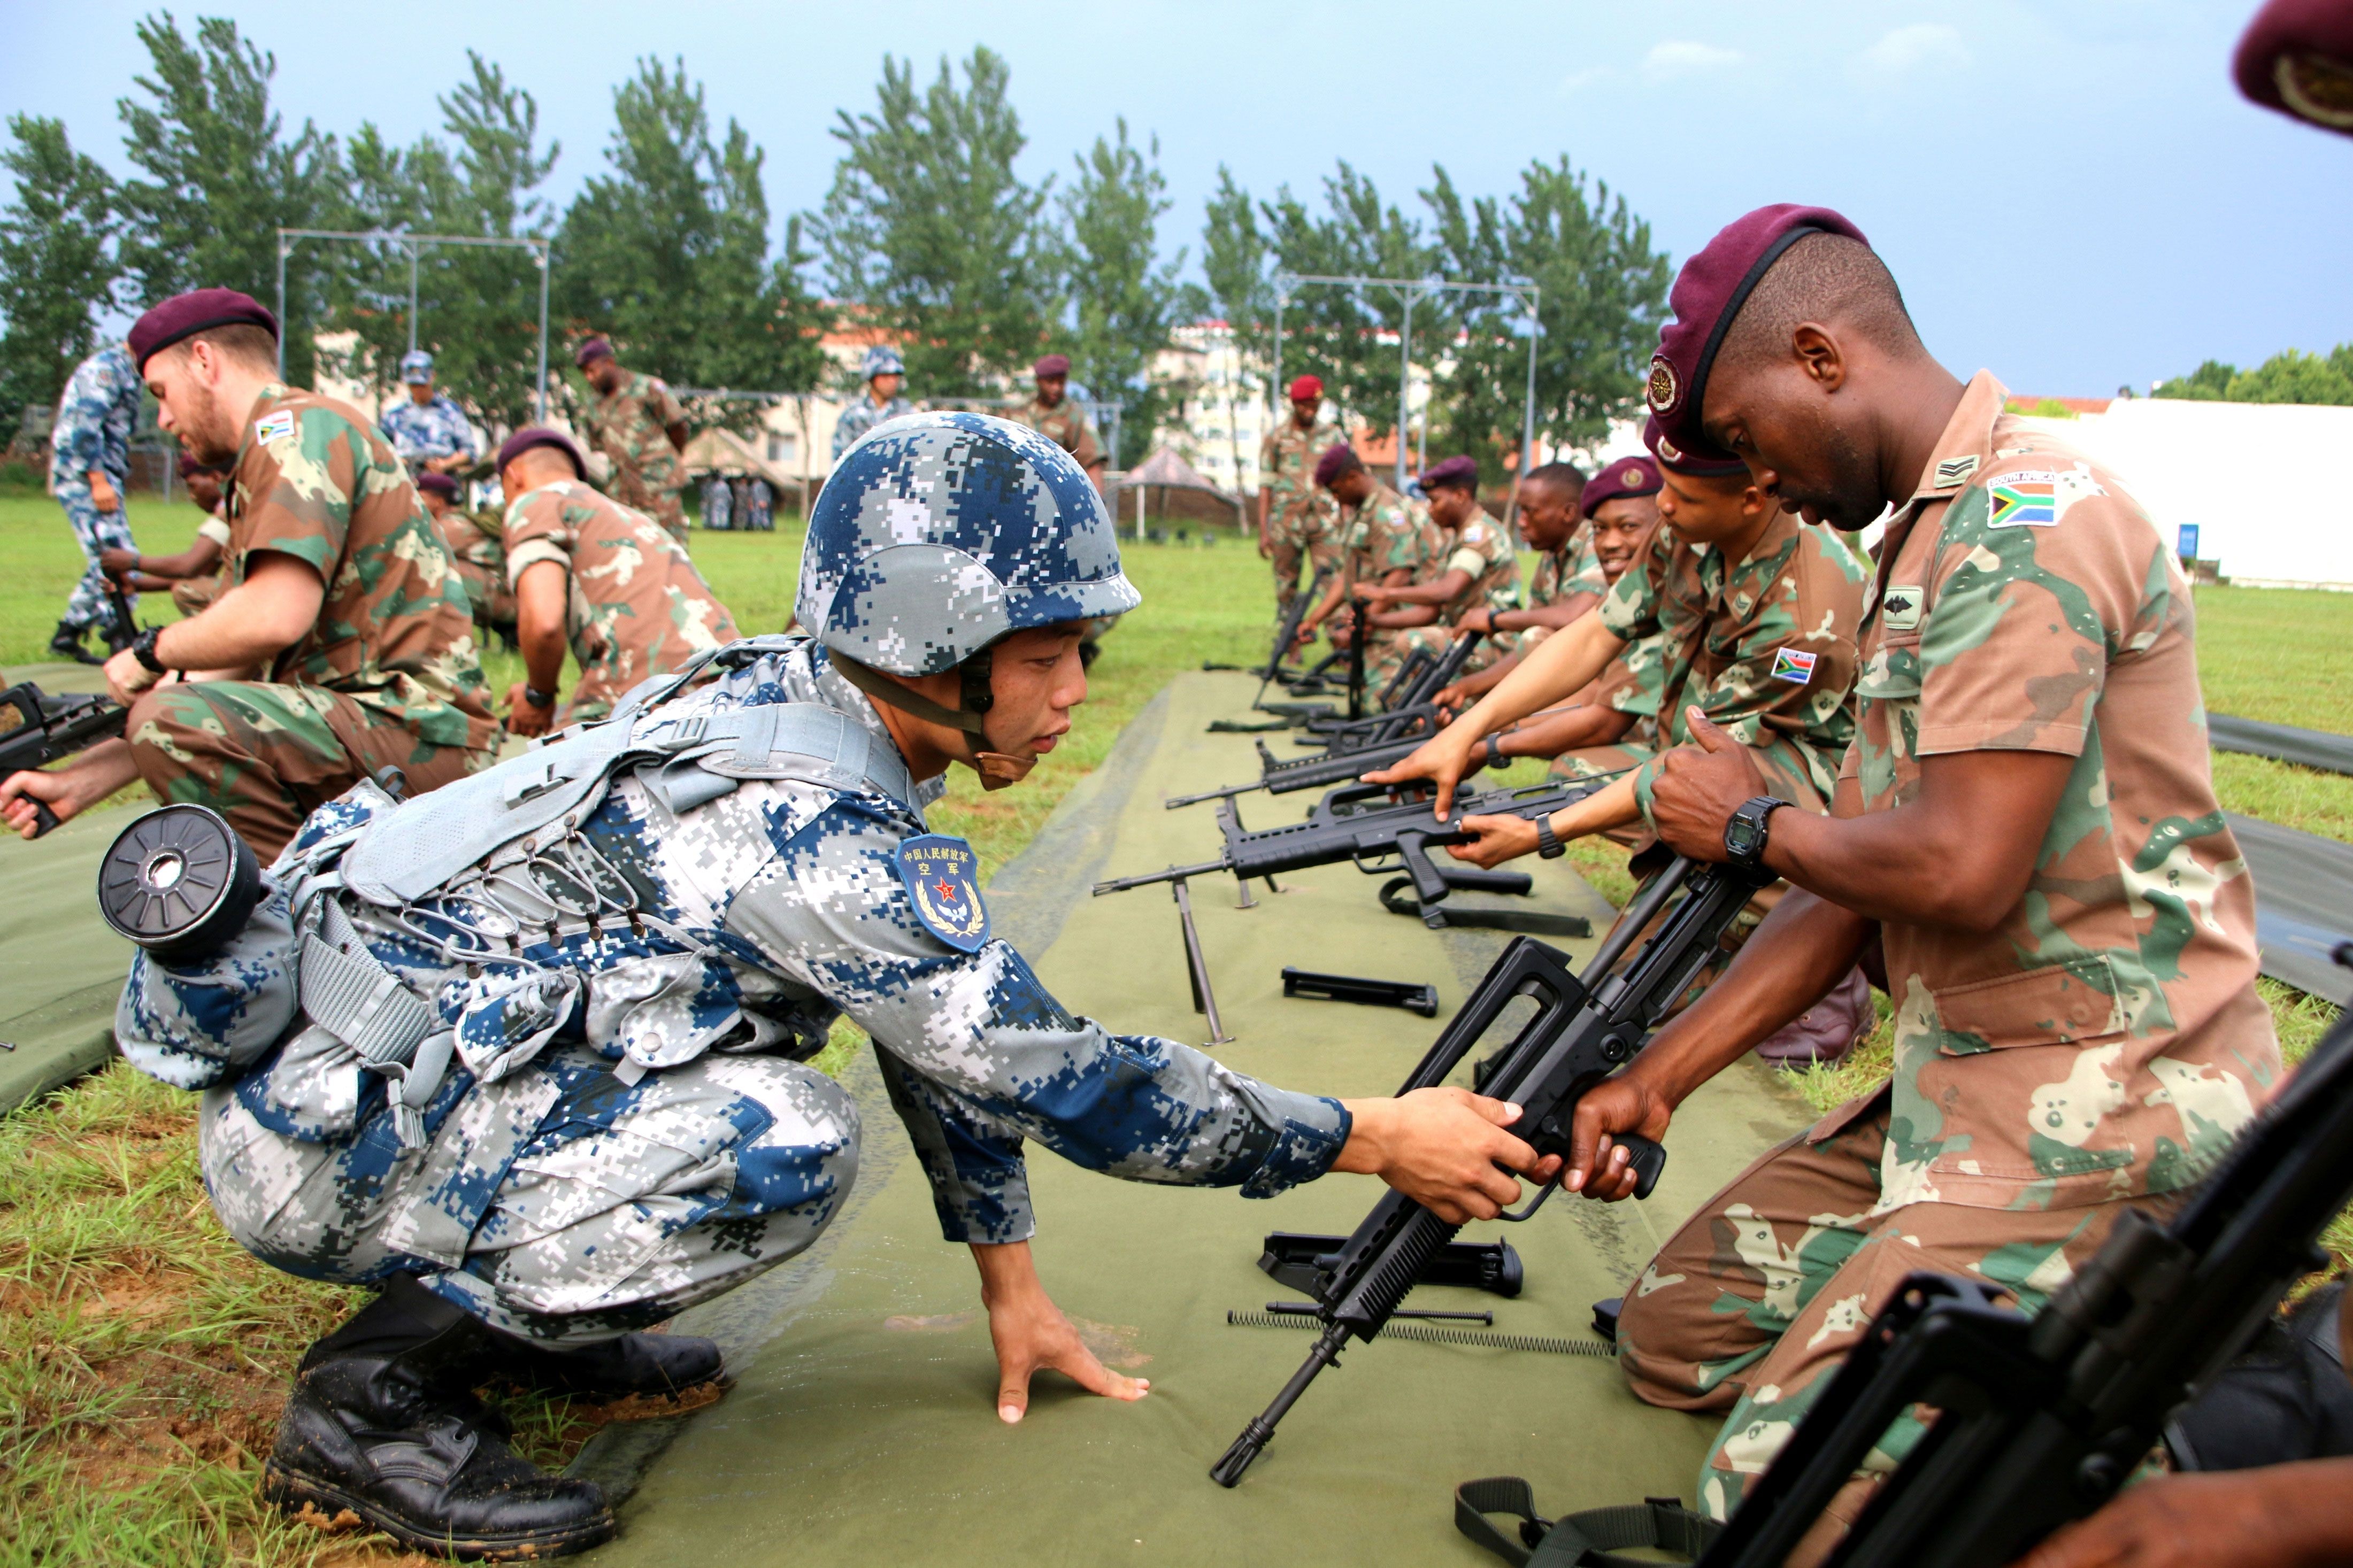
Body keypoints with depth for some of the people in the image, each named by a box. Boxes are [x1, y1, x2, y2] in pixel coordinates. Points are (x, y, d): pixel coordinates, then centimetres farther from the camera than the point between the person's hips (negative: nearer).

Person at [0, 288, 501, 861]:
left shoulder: (296, 425, -8)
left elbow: (276, 617, -24)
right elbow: (227, 674, 17)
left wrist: (152, 651, -5)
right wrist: (75, 784, 13)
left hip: (415, 733, -11)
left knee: (170, 720, -25)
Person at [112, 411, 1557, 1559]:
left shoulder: (790, 707, 1)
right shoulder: (802, 822, -26)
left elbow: (969, 1022, 9)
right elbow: (1060, 1075, -23)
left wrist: (1013, 1283, 13)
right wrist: (1380, 1138, -15)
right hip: (322, 1131, -9)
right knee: (785, 1145, -25)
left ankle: (508, 1295, 14)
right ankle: (380, 1385, -7)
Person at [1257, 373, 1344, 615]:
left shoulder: (1333, 435, 10)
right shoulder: (1276, 438, 7)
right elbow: (1265, 486, 6)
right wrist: (1263, 531, 0)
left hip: (1325, 521, 0)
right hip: (1286, 522, 0)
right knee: (1286, 586, 4)